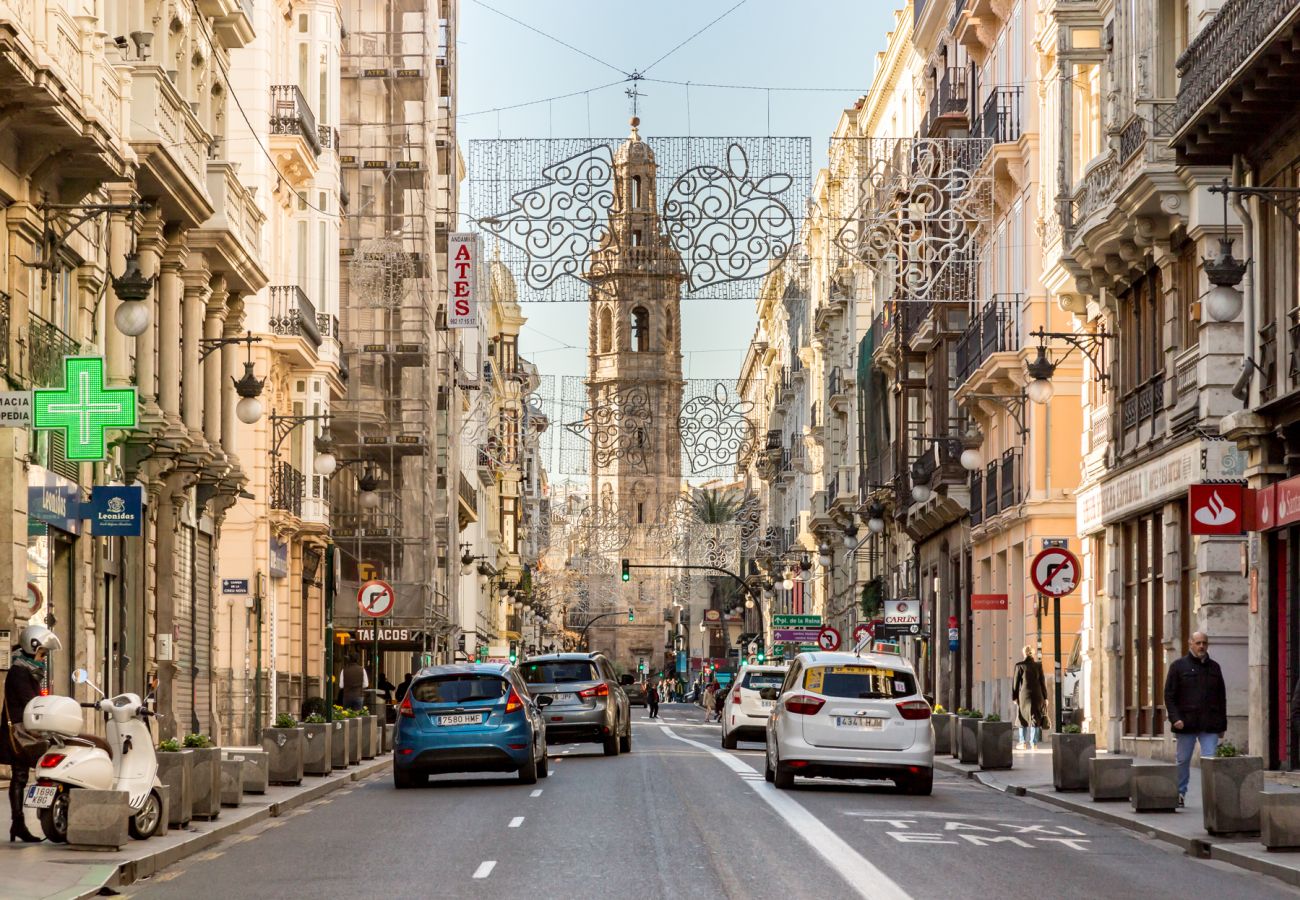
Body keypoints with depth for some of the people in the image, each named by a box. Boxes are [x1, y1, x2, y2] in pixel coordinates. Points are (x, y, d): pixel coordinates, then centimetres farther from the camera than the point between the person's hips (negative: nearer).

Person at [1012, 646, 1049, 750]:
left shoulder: (1020, 665, -7)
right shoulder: (1038, 665, -2)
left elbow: (1016, 682, -5)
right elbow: (1042, 682, 1)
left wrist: (1014, 697, 3)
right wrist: (1045, 697, 7)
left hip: (1024, 695, -1)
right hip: (1037, 695, 1)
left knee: (1022, 719, 13)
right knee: (1035, 719, 6)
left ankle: (1023, 743, 15)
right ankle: (1034, 744, 3)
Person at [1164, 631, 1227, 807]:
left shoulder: (1214, 668, 13)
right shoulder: (1179, 666, 3)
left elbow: (1221, 698, 16)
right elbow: (1169, 695, 0)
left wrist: (1222, 724, 11)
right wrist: (1175, 718, -12)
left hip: (1210, 726, 1)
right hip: (1186, 724, -1)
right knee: (1183, 760, 8)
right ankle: (1180, 793, 22)